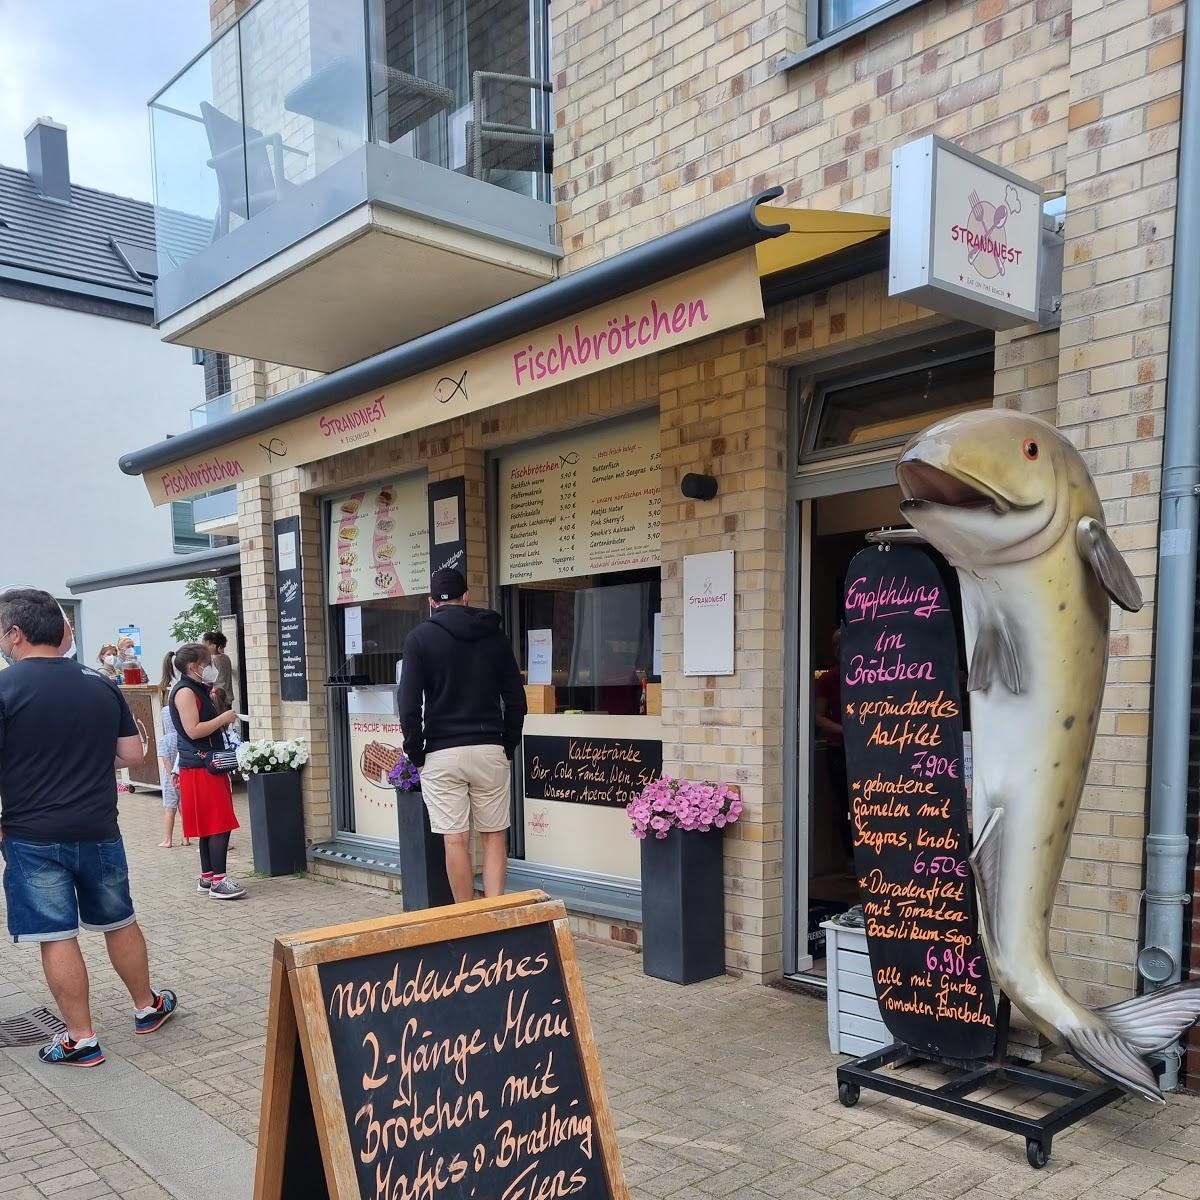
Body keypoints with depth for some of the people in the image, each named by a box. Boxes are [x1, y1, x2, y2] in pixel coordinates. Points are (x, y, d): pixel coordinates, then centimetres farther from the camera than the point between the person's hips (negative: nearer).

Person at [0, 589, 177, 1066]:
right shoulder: (101, 684, 1)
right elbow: (132, 754, 4)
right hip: (99, 830, 4)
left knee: (57, 938, 6)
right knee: (120, 922, 19)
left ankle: (81, 1039, 13)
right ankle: (147, 1007, 33)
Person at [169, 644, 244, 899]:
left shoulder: (199, 691, 19)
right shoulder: (185, 691, -12)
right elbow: (193, 730, -20)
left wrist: (223, 721, 14)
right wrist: (223, 718, -14)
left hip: (208, 765, 10)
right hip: (200, 767, -10)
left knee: (209, 826, 12)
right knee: (219, 824, -11)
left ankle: (207, 878, 18)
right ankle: (218, 881, -9)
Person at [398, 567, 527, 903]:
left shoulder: (420, 637, -1)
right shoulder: (494, 636, 8)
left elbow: (409, 704, -7)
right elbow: (516, 699, 7)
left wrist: (416, 754, 3)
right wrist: (508, 746, 14)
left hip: (442, 753, -2)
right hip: (490, 750, 2)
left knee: (456, 840, 3)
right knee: (494, 836, 10)